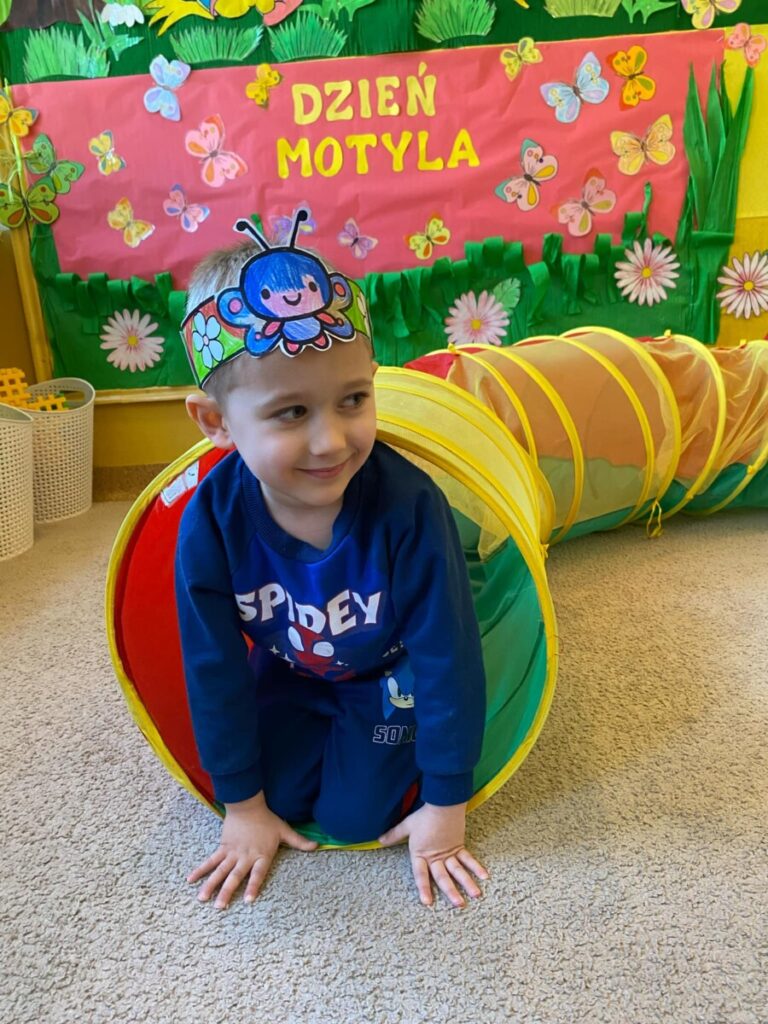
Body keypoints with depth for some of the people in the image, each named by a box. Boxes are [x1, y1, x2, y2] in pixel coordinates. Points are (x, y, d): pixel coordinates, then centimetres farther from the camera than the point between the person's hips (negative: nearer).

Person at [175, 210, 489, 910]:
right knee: (283, 798, 0)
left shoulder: (409, 506, -37)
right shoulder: (212, 521, -29)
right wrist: (243, 805, -4)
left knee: (356, 814, -4)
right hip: (289, 677, 3)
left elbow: (448, 659, -25)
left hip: (392, 676, -2)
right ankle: (321, 728, 28)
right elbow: (216, 671, -15)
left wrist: (445, 806, -15)